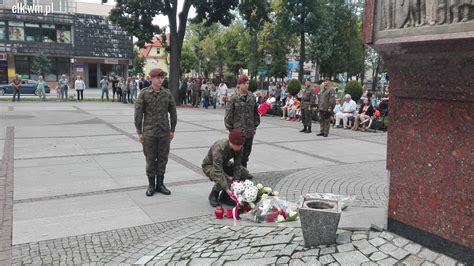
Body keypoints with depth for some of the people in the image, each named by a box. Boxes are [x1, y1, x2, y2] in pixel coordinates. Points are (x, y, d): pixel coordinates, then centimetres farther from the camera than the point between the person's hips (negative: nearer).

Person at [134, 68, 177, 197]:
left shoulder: (167, 93, 2)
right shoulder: (144, 94, -5)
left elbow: (173, 113, 8)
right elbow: (138, 113, -4)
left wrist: (172, 130, 6)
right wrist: (139, 132, -6)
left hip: (164, 132, 3)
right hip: (149, 132, -2)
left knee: (163, 158, 9)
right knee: (150, 159, 6)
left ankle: (160, 184, 23)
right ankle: (151, 185, 19)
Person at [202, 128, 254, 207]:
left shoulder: (239, 148, -20)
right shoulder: (219, 148, -39)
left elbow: (237, 165, -17)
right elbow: (218, 171, -43)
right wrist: (227, 189, -49)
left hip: (224, 164, 6)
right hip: (209, 165, -6)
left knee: (246, 175, -10)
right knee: (222, 179, -37)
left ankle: (224, 196, 3)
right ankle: (213, 195, -3)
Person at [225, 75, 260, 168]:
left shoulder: (252, 97, 6)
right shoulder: (234, 98, -8)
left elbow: (255, 112, 14)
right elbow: (229, 114, -7)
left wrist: (256, 124, 11)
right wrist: (230, 128, -7)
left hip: (250, 131, 5)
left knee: (247, 151, 12)